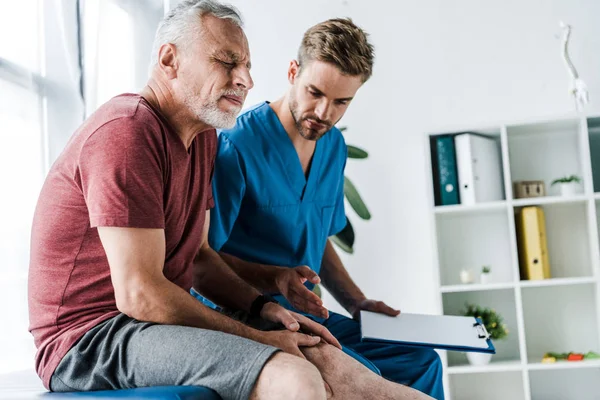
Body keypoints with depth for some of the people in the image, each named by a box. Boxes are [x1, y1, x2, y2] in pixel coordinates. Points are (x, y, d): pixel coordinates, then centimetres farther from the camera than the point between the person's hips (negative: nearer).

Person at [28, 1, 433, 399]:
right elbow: (139, 295, -22)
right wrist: (257, 338, -15)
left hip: (161, 322, 9)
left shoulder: (205, 137, 13)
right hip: (88, 338, -9)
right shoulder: (126, 131, -18)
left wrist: (263, 307, 2)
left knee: (323, 358, -5)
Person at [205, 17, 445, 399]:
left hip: (305, 310, 8)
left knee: (421, 361, 3)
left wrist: (357, 303, 8)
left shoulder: (334, 147, 9)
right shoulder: (237, 145, -17)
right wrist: (272, 279, -29)